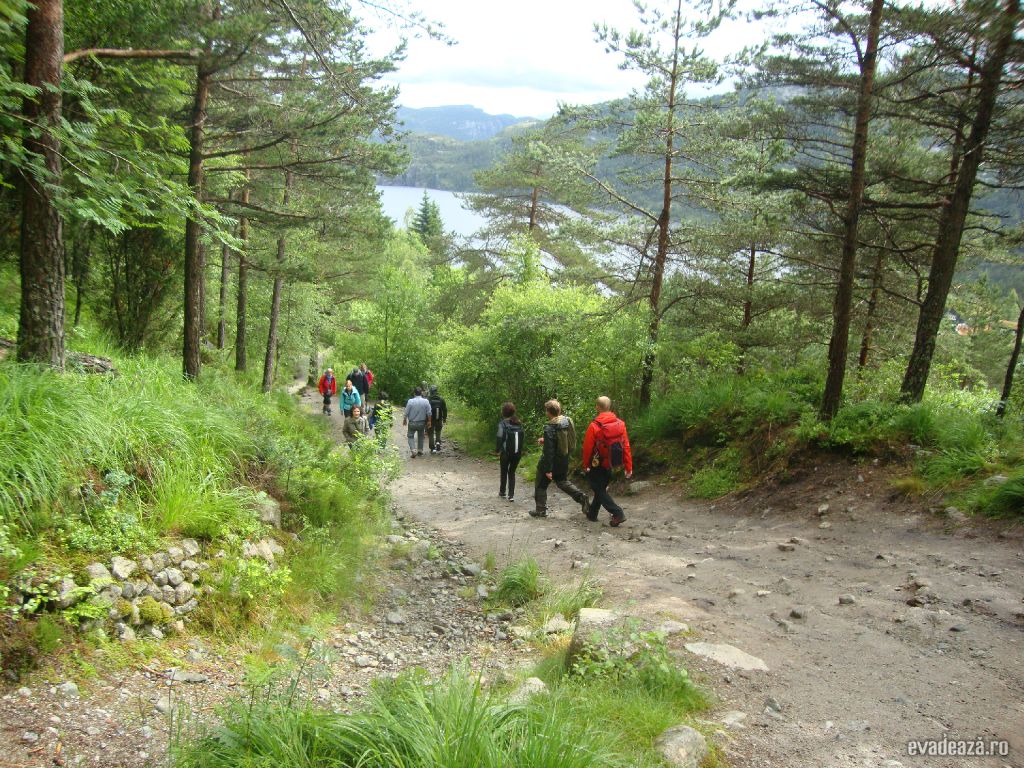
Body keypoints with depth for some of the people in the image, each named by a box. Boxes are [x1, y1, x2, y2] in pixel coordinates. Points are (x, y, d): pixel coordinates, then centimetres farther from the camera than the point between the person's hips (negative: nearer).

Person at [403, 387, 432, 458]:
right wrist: (429, 421, 7)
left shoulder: (410, 401, -13)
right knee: (420, 436, 21)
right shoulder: (426, 401, -8)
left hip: (412, 423, -2)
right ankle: (420, 450, 24)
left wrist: (404, 420, 9)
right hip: (422, 423, 2)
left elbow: (406, 413, -7)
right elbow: (429, 413, -6)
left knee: (410, 436, 10)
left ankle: (413, 450, -8)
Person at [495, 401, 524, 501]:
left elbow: (500, 438, -15)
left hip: (506, 453, -3)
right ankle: (511, 495, 6)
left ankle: (502, 492, 31)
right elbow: (522, 437, 5)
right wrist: (520, 450, 11)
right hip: (517, 453, 3)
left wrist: (498, 450, -7)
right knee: (512, 472, 14)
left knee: (504, 472, 17)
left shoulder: (503, 423, -11)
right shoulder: (519, 423, 3)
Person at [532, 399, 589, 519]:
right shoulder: (568, 421, -4)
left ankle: (541, 510, 18)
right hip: (564, 461, 7)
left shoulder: (550, 427, -25)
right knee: (562, 481, 25)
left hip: (552, 461, -7)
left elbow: (548, 450, -25)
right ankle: (581, 497, 8)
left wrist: (548, 469, -21)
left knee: (541, 485, 11)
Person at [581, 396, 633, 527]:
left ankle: (617, 513, -10)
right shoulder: (620, 424, -5)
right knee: (601, 487, 22)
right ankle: (592, 513, 35)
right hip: (611, 465, 5)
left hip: (598, 465, -5)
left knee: (599, 490, 5)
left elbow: (587, 448, -11)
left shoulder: (594, 426, -19)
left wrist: (585, 465, 4)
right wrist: (629, 467, 3)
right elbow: (626, 447, -4)